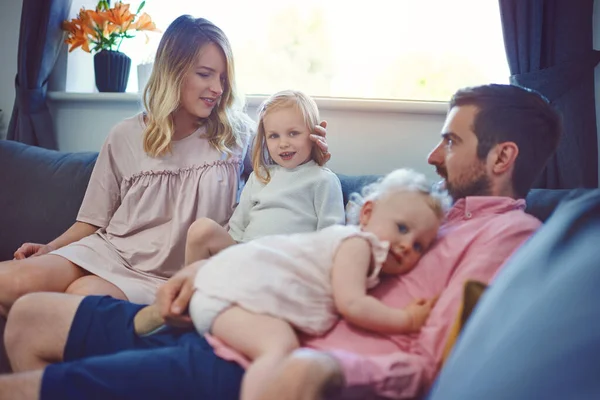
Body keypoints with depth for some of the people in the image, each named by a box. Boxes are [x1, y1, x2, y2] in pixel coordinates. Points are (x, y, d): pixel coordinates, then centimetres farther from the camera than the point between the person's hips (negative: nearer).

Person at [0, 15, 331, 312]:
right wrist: (50, 248, -5)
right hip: (107, 251, 2)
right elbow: (94, 221, 11)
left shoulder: (236, 134, 5)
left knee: (84, 292, -32)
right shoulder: (125, 137, 5)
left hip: (162, 277, -1)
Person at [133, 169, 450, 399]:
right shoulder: (356, 243, -11)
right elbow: (352, 304, -20)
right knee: (279, 344, -33)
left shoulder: (346, 240, 17)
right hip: (235, 289, -10)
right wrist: (407, 320, -12)